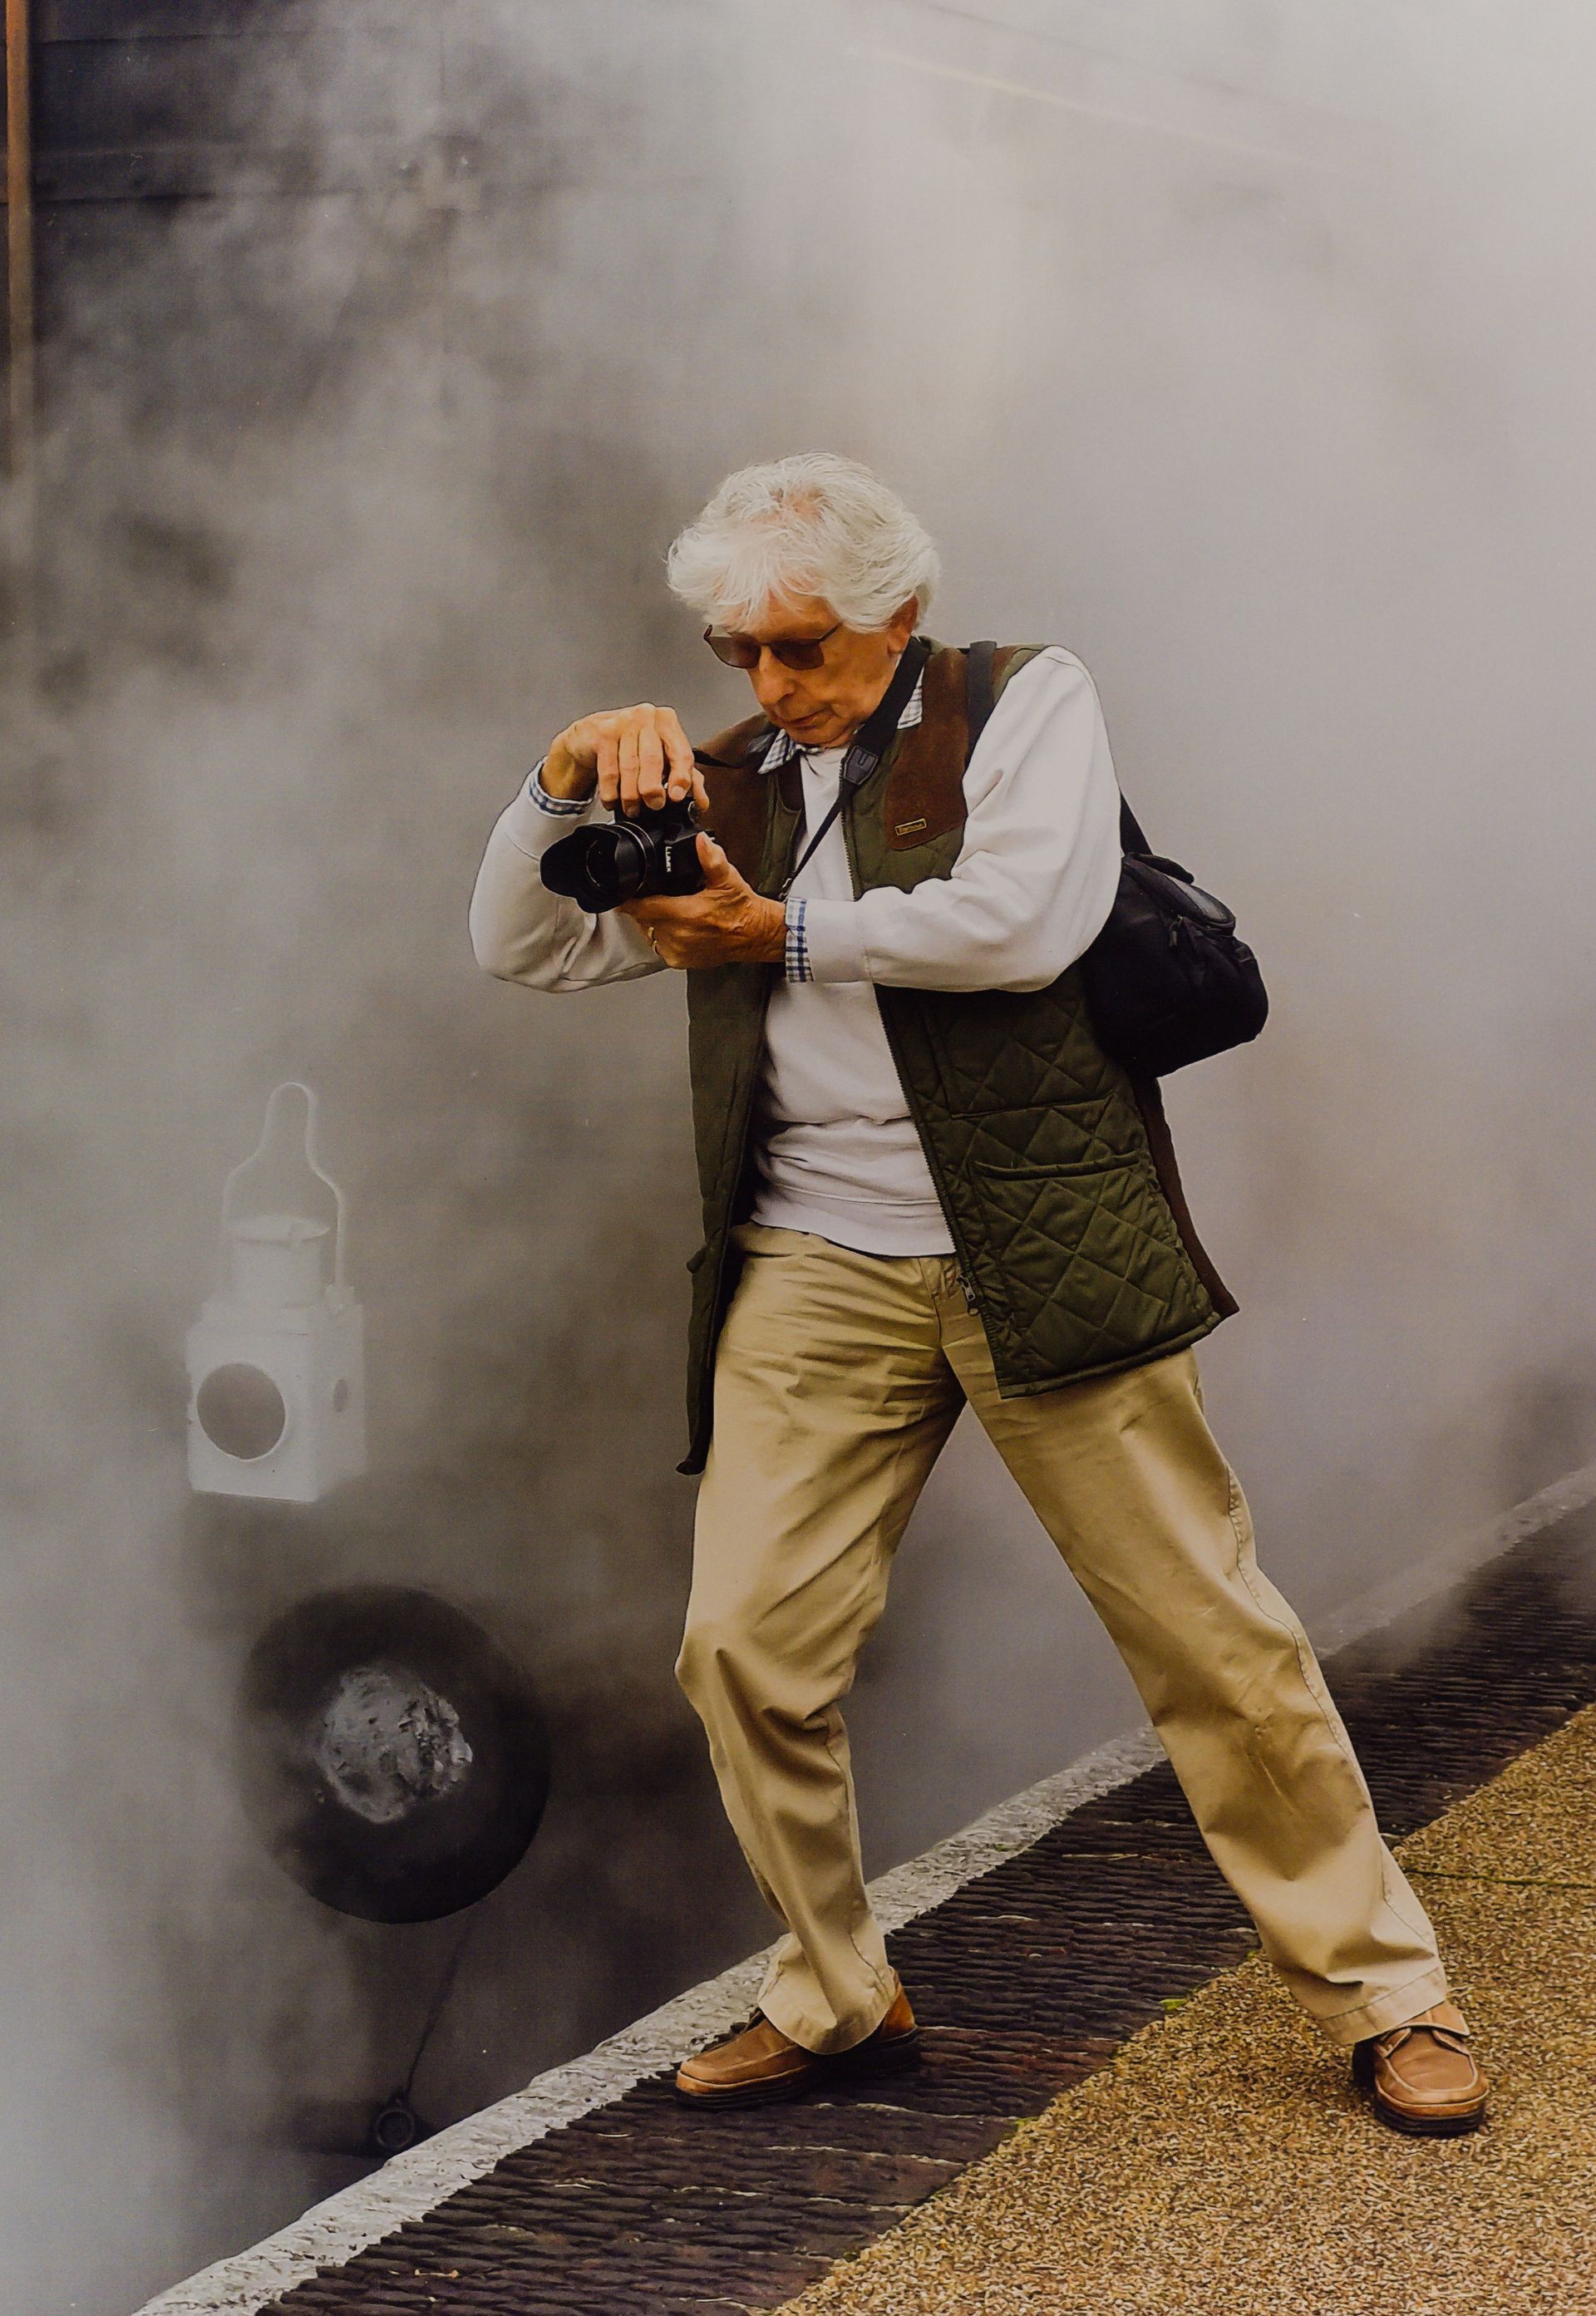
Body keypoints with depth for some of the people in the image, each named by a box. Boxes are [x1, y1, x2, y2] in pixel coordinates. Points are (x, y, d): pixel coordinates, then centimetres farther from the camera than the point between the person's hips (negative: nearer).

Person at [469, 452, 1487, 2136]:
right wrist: (573, 780, -5)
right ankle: (835, 2000, 16)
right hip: (812, 1274, 4)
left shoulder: (1027, 701, 4)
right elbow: (519, 946, 13)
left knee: (1213, 1634, 0)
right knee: (744, 1644, -5)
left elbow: (1026, 918, -13)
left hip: (1038, 1255, -3)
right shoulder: (728, 783, 15)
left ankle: (1385, 1995, 15)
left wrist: (784, 936, -6)